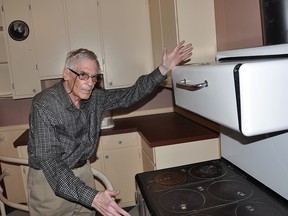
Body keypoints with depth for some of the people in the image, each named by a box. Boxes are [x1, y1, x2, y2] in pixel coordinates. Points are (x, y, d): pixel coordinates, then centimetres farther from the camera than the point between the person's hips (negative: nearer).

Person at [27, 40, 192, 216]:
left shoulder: (95, 98, -6)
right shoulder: (44, 106, -25)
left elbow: (130, 95, 2)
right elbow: (50, 162, -31)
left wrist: (164, 68, -7)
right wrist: (92, 197, -42)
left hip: (83, 172, 5)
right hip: (50, 180, -5)